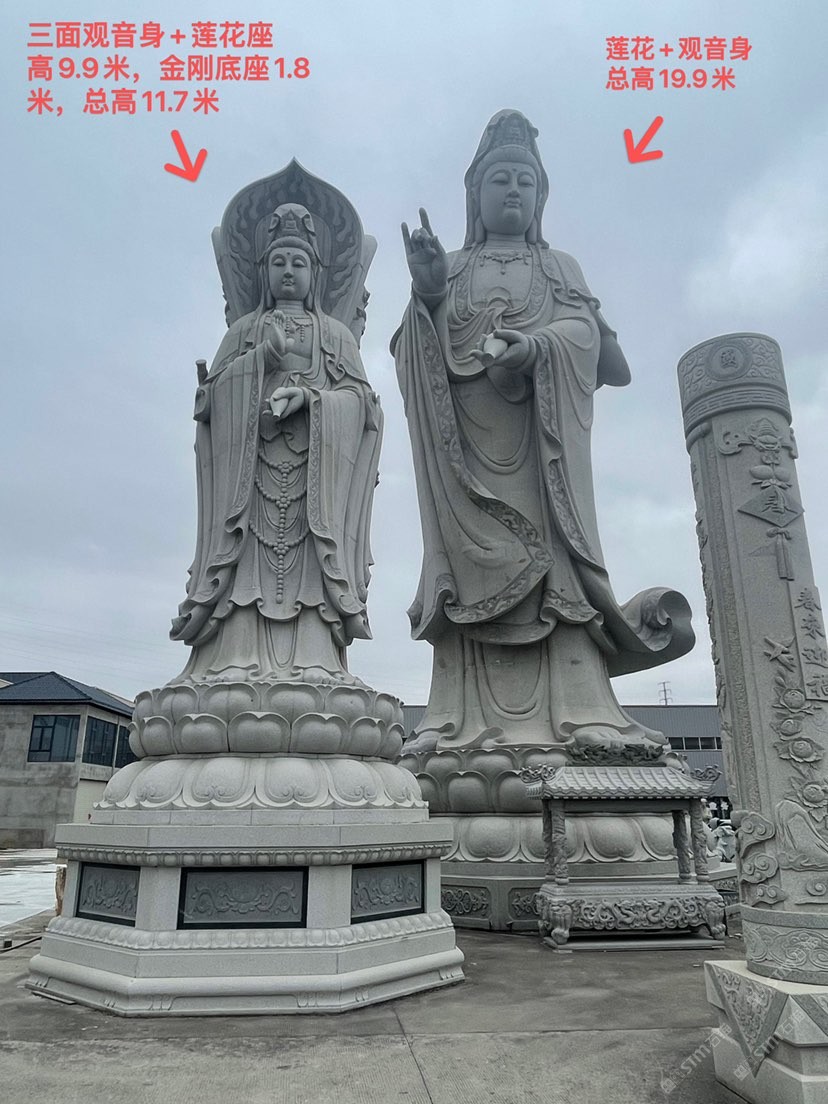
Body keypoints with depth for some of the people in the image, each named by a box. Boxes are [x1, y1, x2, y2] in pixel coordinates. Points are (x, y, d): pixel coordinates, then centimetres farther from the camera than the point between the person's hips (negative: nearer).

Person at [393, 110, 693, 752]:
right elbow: (414, 354, 10)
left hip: (540, 432, 0)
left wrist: (540, 345, -11)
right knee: (473, 559, -15)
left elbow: (610, 364, 10)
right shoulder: (447, 268, 27)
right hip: (467, 434, 0)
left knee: (553, 553, -17)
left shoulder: (562, 268, 26)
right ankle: (471, 723, -21)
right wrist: (426, 294, -10)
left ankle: (578, 716, -23)